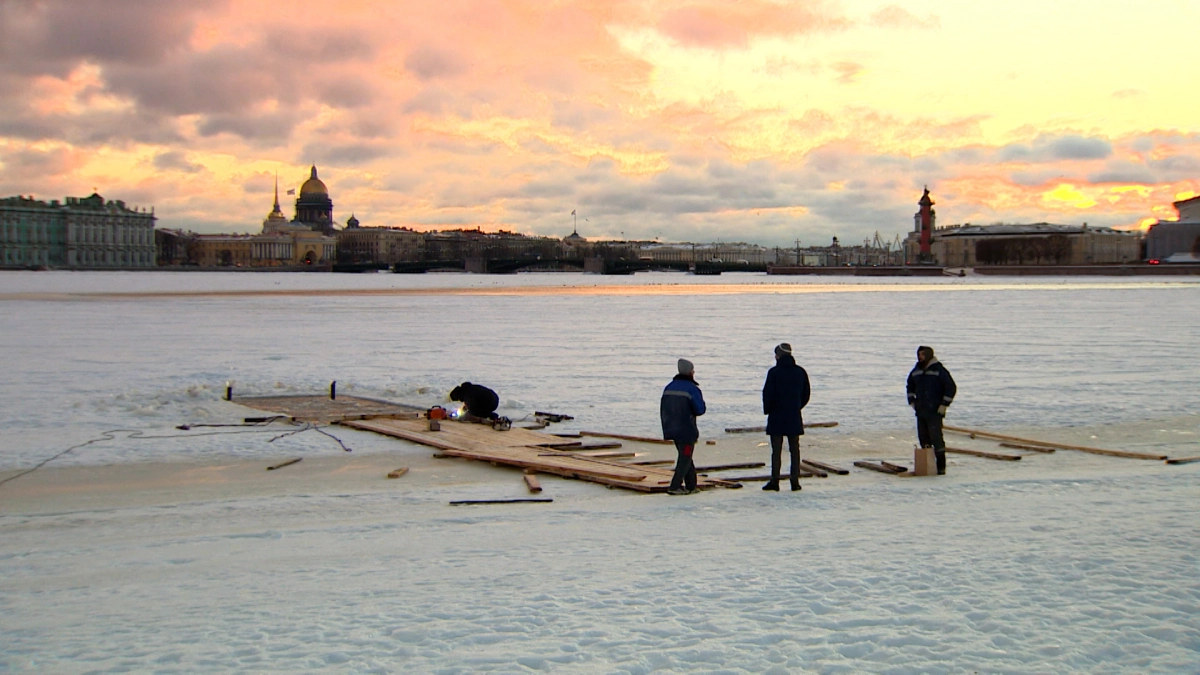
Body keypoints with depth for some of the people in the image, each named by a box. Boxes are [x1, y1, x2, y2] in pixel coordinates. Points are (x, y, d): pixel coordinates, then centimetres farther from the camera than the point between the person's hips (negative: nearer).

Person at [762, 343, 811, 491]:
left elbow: (768, 394, -11)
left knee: (776, 451, 1)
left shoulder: (774, 372, -11)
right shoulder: (800, 372, 4)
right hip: (795, 417, 4)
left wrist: (767, 410, 4)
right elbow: (806, 394, 9)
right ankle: (795, 481, 6)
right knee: (795, 450, 8)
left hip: (776, 417, -4)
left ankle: (775, 481, 1)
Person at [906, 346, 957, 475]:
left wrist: (944, 405, -11)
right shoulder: (916, 371, 13)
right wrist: (912, 401, 19)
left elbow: (951, 387, -8)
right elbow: (910, 386, 30)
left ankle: (941, 467, -7)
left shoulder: (939, 370, -8)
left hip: (935, 412, -7)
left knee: (936, 438, -10)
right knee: (923, 439, 8)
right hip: (920, 411, 7)